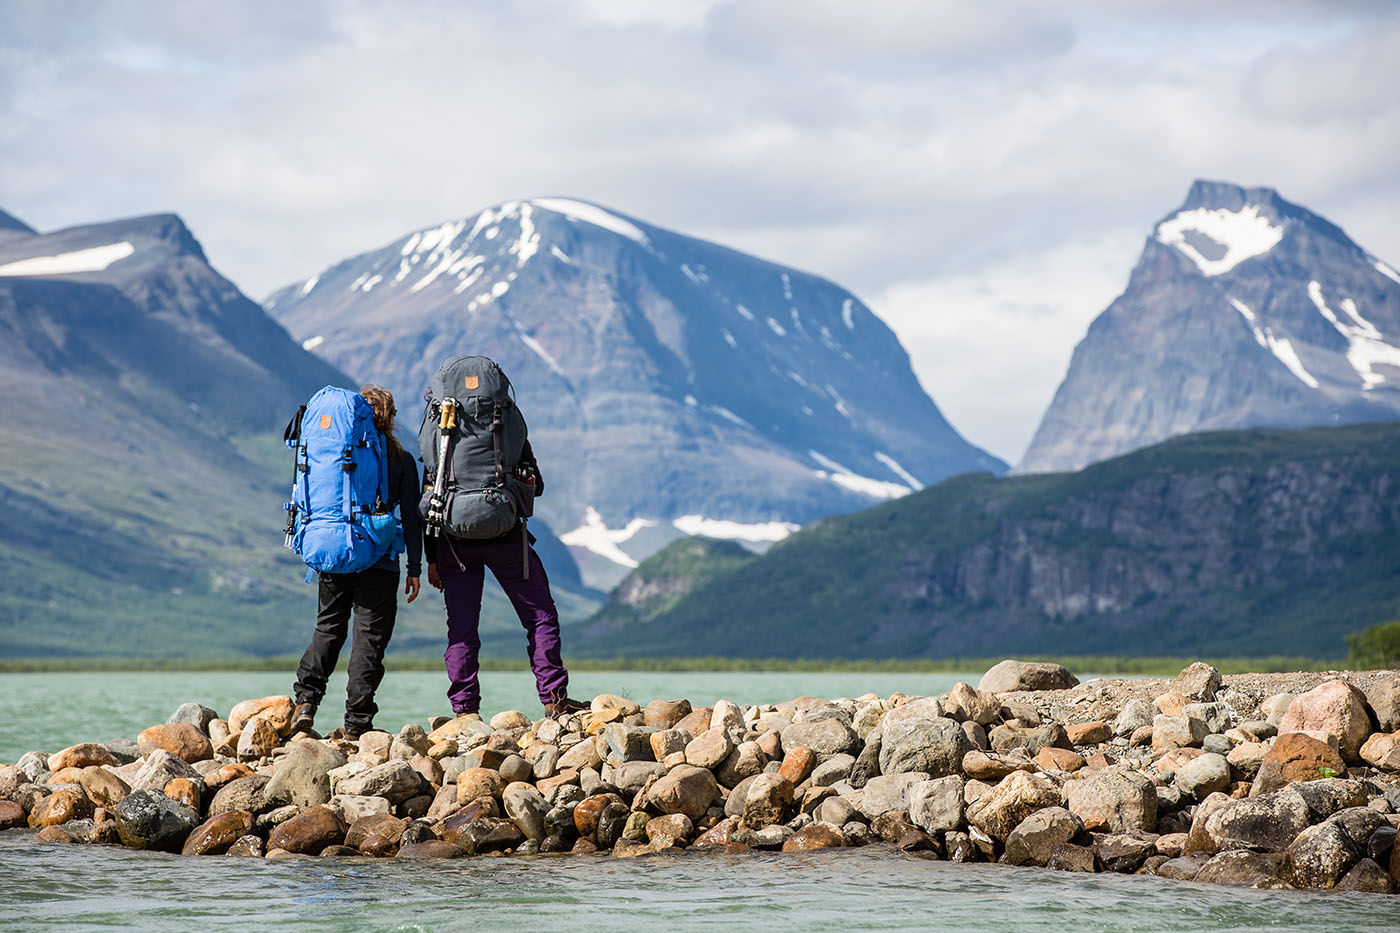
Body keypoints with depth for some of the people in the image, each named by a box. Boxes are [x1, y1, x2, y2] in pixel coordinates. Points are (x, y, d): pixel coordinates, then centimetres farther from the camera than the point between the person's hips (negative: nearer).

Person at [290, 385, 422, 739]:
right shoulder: (401, 460, 0)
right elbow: (410, 517, -2)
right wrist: (414, 568, 3)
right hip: (378, 564, -2)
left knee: (327, 629, 17)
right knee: (370, 639, 2)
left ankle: (306, 699, 1)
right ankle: (356, 724, -1)